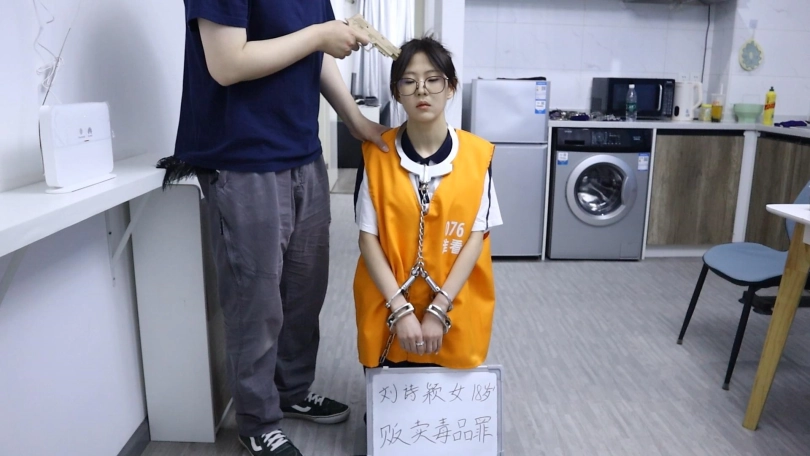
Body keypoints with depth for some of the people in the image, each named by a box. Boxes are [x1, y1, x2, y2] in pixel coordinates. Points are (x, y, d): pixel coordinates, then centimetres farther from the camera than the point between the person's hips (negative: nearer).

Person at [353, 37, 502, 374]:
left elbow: (476, 238, -8)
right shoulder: (376, 153, -8)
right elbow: (368, 238, -8)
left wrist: (439, 309, -15)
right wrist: (401, 309, -16)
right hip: (389, 312, 0)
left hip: (455, 313, 0)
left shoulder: (478, 155, -8)